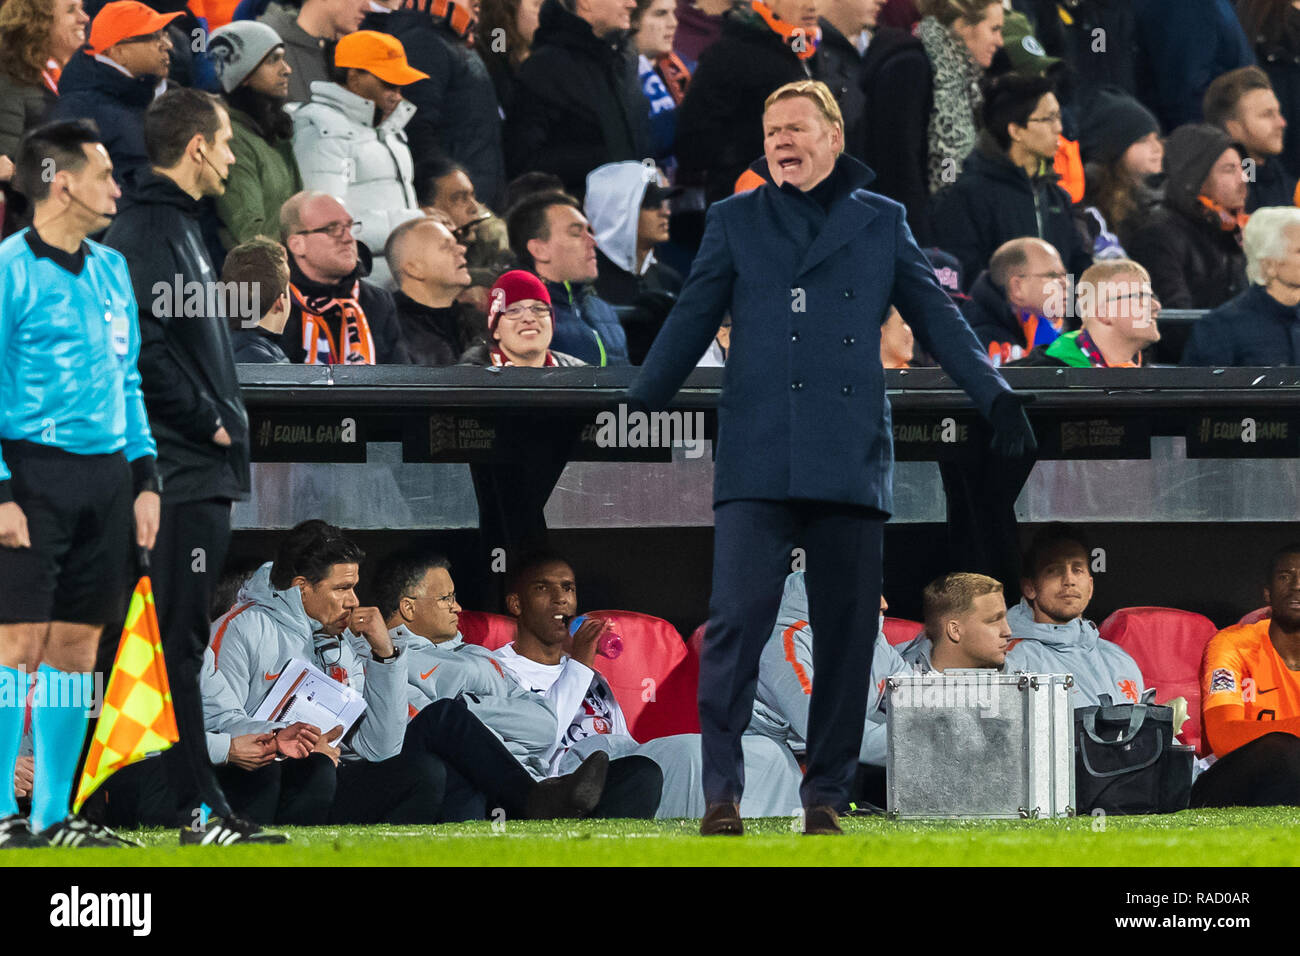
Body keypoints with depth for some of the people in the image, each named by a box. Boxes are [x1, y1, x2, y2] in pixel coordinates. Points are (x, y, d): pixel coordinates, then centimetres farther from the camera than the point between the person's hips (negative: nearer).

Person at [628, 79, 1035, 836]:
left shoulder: (882, 223, 13)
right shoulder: (736, 222, 12)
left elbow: (937, 318, 14)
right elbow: (691, 322, 12)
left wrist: (996, 397, 4)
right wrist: (637, 411, 5)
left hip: (852, 461, 1)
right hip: (757, 460, -1)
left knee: (848, 631, 2)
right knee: (736, 621, -12)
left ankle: (827, 796, 9)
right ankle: (722, 794, -11)